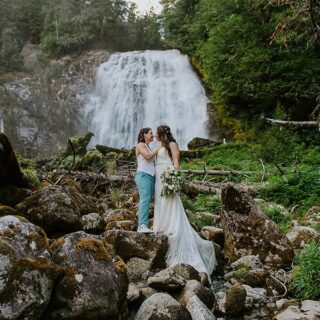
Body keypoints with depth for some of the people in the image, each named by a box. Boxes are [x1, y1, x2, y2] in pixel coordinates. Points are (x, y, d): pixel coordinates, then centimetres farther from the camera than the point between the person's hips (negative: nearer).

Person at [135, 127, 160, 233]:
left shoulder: (148, 148, 28)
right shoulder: (140, 145, 3)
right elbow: (147, 156, -13)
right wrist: (158, 149, -2)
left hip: (151, 177, 8)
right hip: (143, 175, -8)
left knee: (147, 201, -2)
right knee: (145, 200, -20)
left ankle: (141, 226, -5)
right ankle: (142, 225, -27)